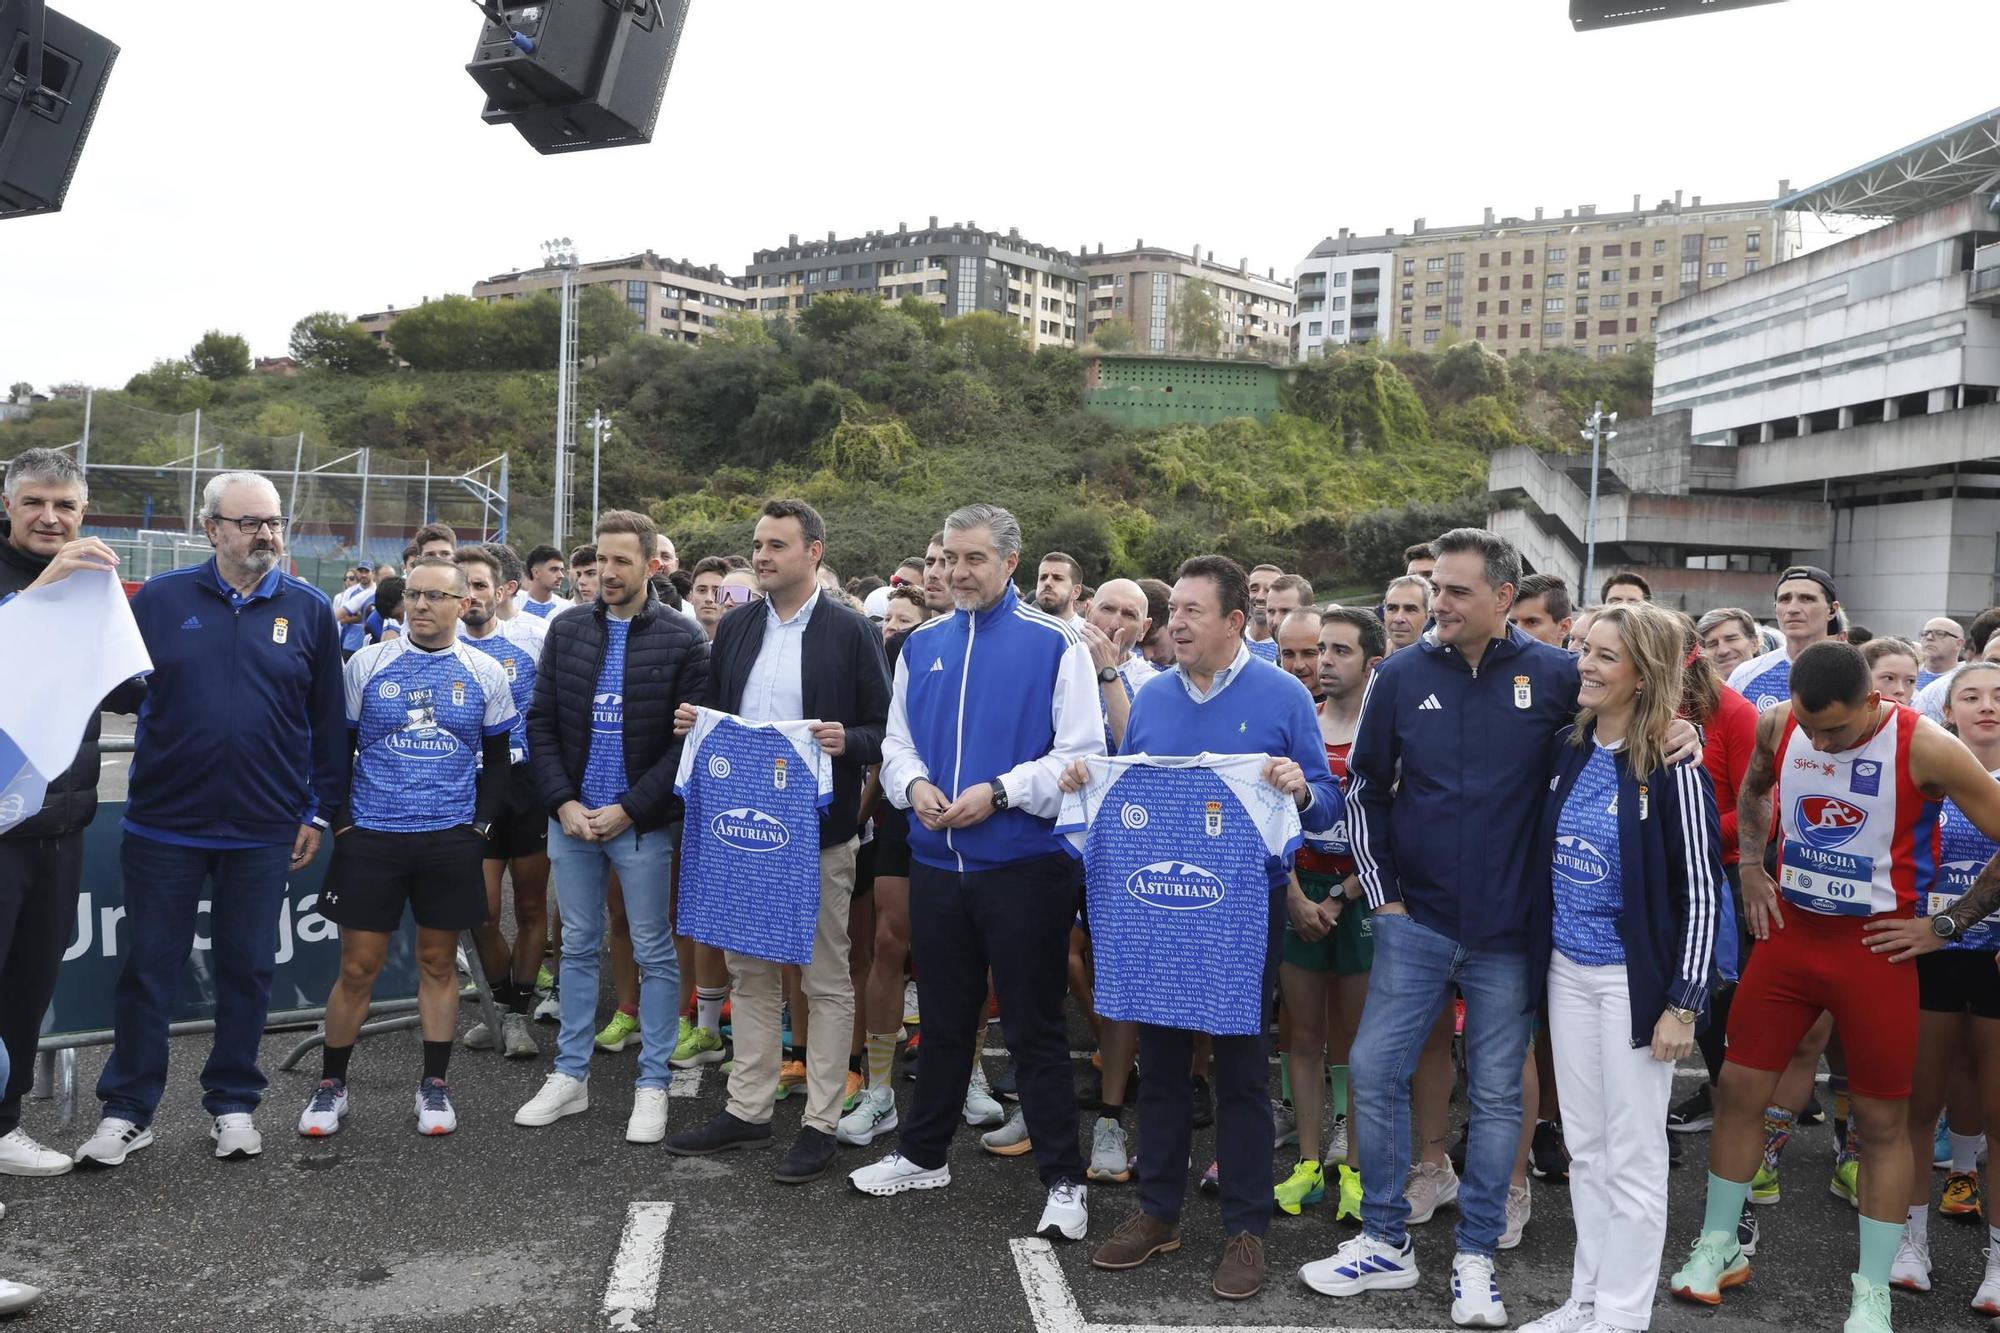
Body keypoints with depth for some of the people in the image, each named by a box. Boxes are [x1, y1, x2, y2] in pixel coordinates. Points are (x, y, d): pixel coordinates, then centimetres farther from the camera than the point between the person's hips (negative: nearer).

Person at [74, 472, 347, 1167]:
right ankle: (127, 1110, 21)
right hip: (164, 823, 0)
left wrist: (319, 810, 3)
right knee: (147, 967, 8)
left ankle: (233, 1103, 25)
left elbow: (329, 718, 4)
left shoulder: (309, 609, 2)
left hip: (264, 830, 0)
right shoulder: (159, 599, 2)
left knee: (247, 970, 10)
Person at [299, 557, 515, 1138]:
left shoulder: (486, 673, 4)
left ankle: (435, 1085, 20)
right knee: (358, 967, 3)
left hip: (451, 840, 1)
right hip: (371, 837, -1)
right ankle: (331, 1085, 20)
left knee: (437, 962, 9)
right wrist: (342, 821, -2)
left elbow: (497, 760, 10)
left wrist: (480, 823, 1)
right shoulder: (366, 664, 1)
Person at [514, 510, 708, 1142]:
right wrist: (563, 803, -6)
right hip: (571, 817, 4)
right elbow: (541, 723, 6)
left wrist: (629, 809, -14)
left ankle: (652, 1085, 15)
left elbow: (689, 739, -9)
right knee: (578, 947, 14)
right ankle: (570, 1076, 25)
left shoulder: (681, 638, -6)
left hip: (641, 822, -4)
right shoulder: (566, 629, 5)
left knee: (654, 953, 5)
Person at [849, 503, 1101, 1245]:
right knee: (944, 1018, 18)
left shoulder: (1055, 646, -6)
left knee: (1034, 1028, 3)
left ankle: (1063, 1181, 15)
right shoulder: (922, 645, 9)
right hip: (936, 860, 5)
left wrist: (999, 793, -19)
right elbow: (897, 742, 13)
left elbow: (1080, 755, -10)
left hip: (1025, 863, -5)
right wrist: (914, 785, -8)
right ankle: (924, 1155, 35)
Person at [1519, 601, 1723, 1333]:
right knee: (1585, 1148, 15)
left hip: (1634, 977, -6)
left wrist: (1684, 1001, -13)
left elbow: (1701, 889, -12)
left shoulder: (1672, 765, -14)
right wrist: (1538, 954, 12)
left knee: (1632, 1156, 6)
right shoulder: (1568, 746, 4)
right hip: (1567, 970, 6)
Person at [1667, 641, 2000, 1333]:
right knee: (1738, 1088, 6)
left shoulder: (1925, 748, -18)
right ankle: (1718, 1246, 23)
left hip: (1875, 945, -4)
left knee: (1882, 1119, 5)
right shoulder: (1778, 725, -4)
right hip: (1789, 931, 4)